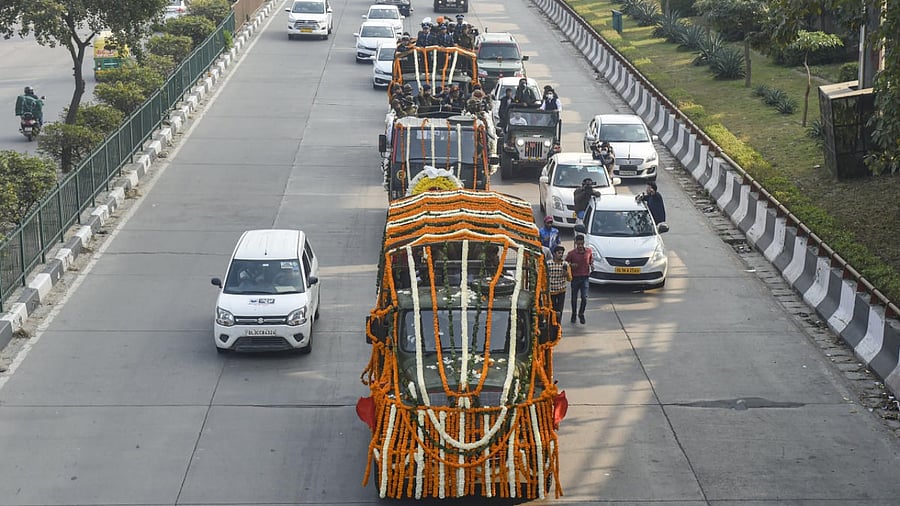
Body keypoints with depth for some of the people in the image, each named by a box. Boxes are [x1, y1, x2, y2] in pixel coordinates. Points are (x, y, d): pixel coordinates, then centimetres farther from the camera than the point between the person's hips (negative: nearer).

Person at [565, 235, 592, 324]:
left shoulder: (588, 252, 0)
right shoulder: (571, 253, -7)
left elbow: (591, 261, 17)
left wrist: (592, 266, -4)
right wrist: (571, 265, -19)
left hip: (585, 277, 1)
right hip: (575, 277, -1)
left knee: (584, 297, -8)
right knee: (574, 297, 9)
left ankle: (581, 314, 14)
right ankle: (574, 314, 30)